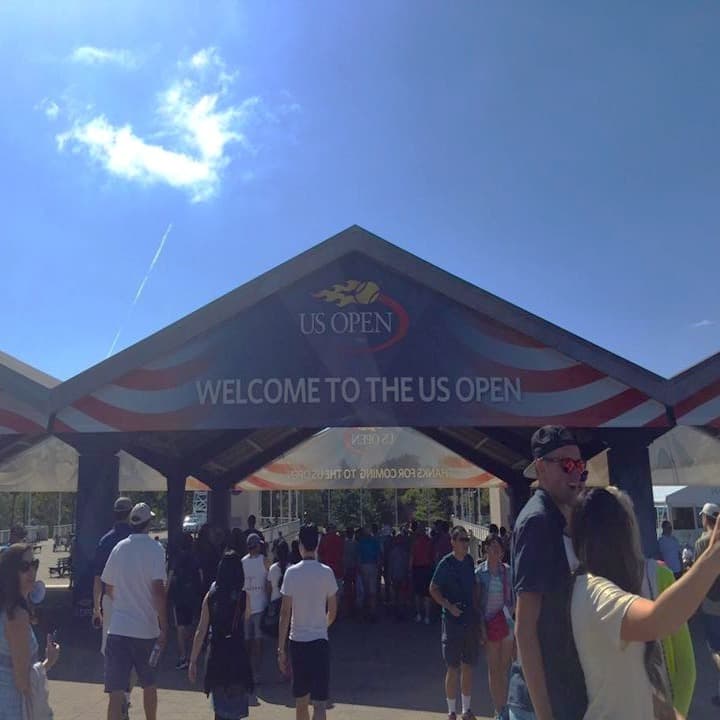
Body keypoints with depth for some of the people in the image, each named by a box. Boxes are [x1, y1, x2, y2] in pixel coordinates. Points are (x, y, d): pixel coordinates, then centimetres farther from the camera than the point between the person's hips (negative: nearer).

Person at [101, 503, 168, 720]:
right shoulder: (155, 549, -10)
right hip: (147, 629, -2)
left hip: (118, 628, 2)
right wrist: (164, 627, -12)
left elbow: (109, 588, 14)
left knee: (116, 690, 1)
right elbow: (158, 590, -18)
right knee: (149, 685, 19)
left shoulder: (119, 548, 4)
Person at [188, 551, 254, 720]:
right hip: (237, 655, -2)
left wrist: (193, 661, 3)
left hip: (216, 656, 2)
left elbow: (201, 631, -3)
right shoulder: (243, 596, -8)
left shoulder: (211, 595, -3)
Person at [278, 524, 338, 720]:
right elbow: (333, 611, 4)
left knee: (301, 700, 18)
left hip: (296, 641, 1)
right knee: (319, 703, -2)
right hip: (320, 640, -1)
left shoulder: (292, 572, -6)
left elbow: (285, 613, -7)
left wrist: (280, 649, -1)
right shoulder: (327, 572, -4)